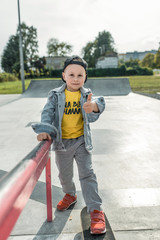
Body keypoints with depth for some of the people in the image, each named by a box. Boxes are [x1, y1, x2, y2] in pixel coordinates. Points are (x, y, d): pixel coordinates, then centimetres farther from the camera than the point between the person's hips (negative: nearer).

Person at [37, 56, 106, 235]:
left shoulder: (86, 95, -5)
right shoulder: (56, 95, -4)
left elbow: (92, 118, -21)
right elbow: (48, 113, -14)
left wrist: (94, 106, -46)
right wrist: (45, 130, -32)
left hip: (82, 140, -1)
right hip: (62, 141, 2)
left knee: (87, 173, -6)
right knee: (64, 174, 17)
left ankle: (96, 210, 0)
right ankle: (70, 195, 47)